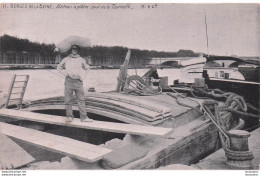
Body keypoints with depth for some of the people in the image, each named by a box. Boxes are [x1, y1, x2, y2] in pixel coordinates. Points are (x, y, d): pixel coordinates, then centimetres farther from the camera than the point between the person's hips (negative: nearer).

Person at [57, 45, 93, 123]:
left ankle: (84, 117, -1)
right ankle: (69, 116, 6)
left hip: (78, 81, 1)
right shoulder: (66, 59, 7)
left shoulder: (81, 60, 10)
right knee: (68, 100, -1)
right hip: (69, 81, -1)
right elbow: (59, 68, 19)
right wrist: (65, 73, 4)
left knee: (81, 99, -2)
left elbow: (86, 67, 26)